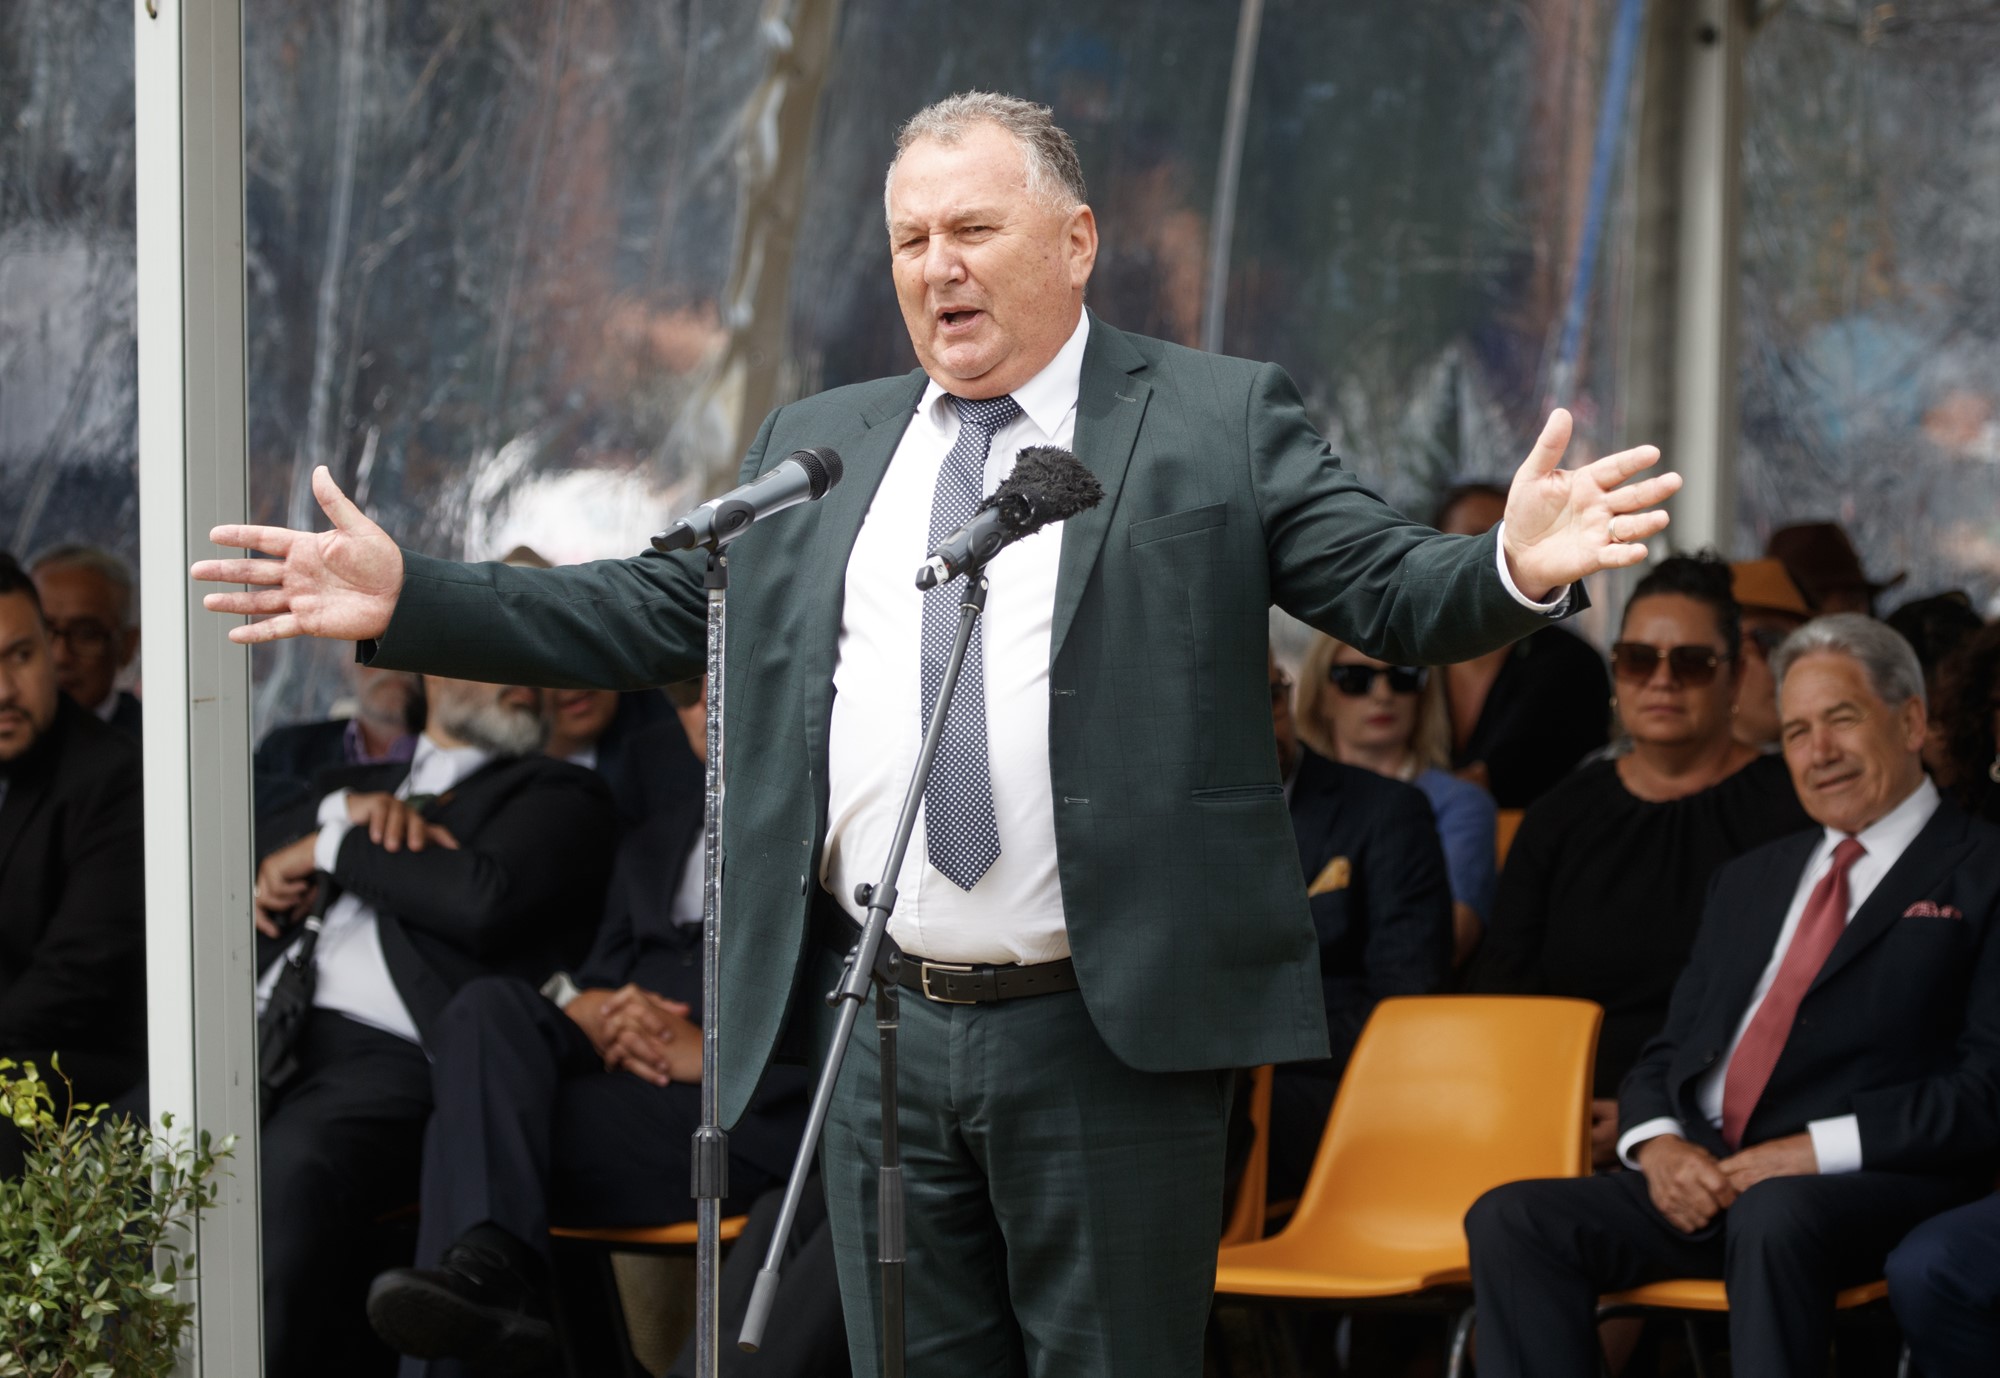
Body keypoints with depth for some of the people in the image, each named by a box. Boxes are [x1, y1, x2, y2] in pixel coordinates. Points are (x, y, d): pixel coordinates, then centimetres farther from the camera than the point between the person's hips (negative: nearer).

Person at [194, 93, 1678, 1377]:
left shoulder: (1221, 420, 1)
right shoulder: (818, 447, 15)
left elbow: (1391, 589, -6)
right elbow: (657, 614, 15)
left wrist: (1516, 567, -28)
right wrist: (406, 602, 7)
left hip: (1111, 1032, -4)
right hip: (886, 1031, 4)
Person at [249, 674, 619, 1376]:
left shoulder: (558, 793, 17)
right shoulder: (351, 784, 34)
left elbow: (486, 900, -4)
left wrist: (336, 846, 5)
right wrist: (350, 811, 4)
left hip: (390, 1055, -5)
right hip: (262, 1041, 5)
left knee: (292, 1168, -38)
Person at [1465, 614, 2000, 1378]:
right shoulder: (1749, 880, 27)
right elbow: (1670, 1050, 24)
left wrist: (1818, 1150, -15)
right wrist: (1657, 1142, 0)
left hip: (1874, 1189, -6)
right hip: (1700, 1179, 6)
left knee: (1772, 1214, -40)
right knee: (1508, 1221, -19)